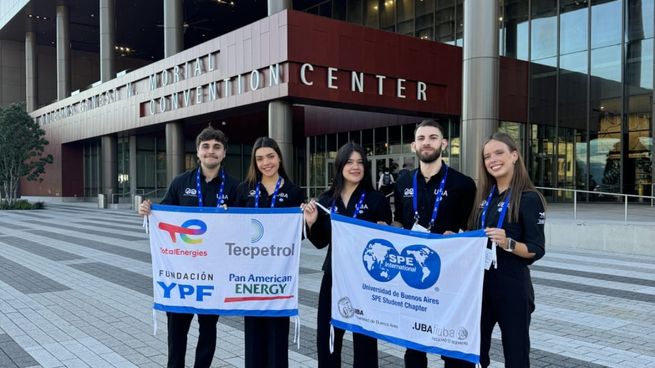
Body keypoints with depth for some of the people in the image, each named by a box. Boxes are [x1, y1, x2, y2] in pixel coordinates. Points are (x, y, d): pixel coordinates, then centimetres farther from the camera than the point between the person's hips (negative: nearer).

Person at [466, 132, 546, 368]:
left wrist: (508, 243, -28)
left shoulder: (529, 198, -10)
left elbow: (536, 250, -12)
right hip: (480, 283, 6)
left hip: (512, 288, -6)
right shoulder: (485, 196, 9)